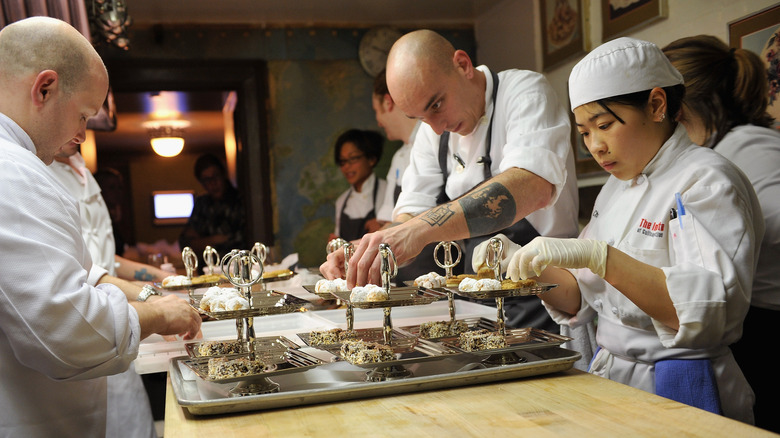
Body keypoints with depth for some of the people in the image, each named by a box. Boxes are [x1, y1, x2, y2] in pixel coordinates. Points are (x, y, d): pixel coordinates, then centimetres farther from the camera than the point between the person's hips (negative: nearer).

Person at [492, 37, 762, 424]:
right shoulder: (618, 186, 12)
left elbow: (712, 308, -24)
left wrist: (598, 255, -30)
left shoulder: (706, 181, -10)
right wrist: (529, 265, -5)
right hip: (611, 384, 6)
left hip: (680, 396, -6)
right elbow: (582, 301, 13)